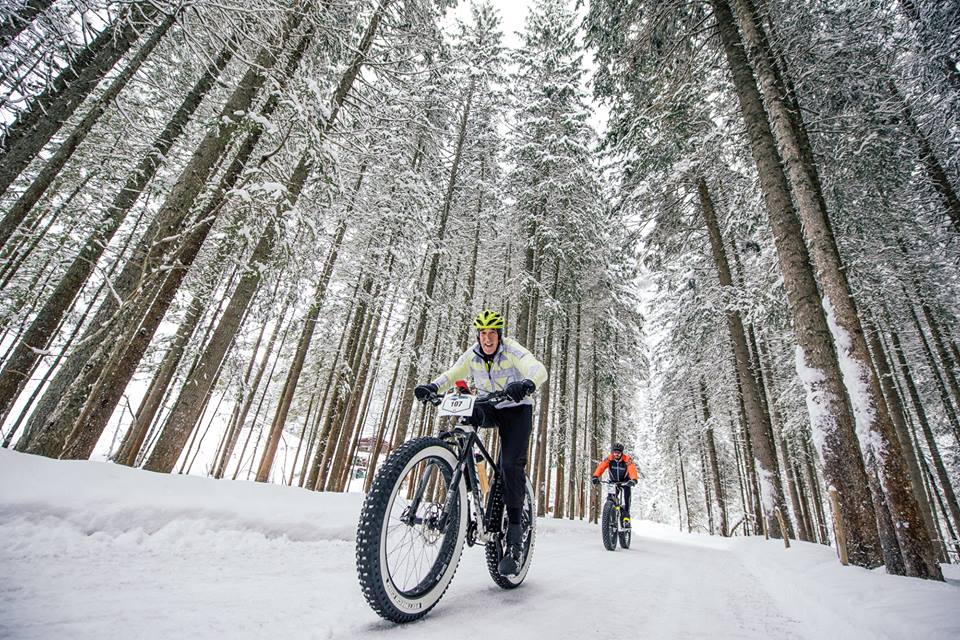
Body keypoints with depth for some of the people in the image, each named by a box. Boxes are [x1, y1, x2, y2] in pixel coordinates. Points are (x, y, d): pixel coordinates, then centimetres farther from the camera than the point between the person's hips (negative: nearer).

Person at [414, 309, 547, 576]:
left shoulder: (512, 350, -20)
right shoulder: (472, 355, -7)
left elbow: (538, 370, -35)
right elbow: (451, 375, -12)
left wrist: (526, 384, -58)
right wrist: (431, 387, -34)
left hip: (516, 409, -3)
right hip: (488, 409, 4)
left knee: (511, 465, -19)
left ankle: (515, 544, -11)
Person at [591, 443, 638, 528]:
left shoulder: (627, 460, -24)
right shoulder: (609, 459, -21)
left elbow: (632, 470, -38)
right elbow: (601, 467, -33)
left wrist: (634, 480, -59)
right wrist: (595, 476, -51)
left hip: (625, 481, -1)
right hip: (613, 481, 1)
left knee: (627, 495, -23)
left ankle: (626, 515, -14)